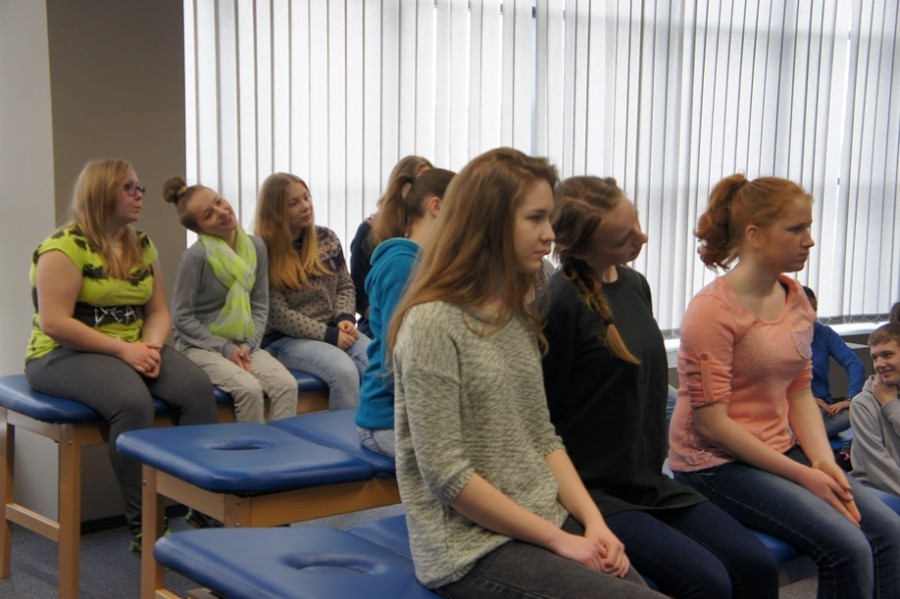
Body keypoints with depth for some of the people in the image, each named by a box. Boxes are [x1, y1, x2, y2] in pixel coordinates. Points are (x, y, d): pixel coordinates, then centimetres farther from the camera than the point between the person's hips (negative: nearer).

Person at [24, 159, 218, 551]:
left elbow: (158, 311, 11)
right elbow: (54, 322, -19)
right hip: (65, 355, -6)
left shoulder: (141, 246, 12)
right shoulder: (65, 247, -11)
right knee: (132, 400, -36)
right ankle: (142, 527, -26)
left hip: (132, 350, 7)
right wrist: (123, 349, -22)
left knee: (197, 387, -22)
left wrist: (150, 347, -12)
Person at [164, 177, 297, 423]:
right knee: (250, 389, -29)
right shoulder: (196, 256, -13)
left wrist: (248, 345, -7)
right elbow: (182, 317, -9)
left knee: (287, 385, -21)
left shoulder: (255, 246, 2)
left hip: (243, 344, 5)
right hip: (201, 345, -5)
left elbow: (260, 304, 8)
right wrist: (226, 349, -12)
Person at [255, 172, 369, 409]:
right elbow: (278, 315, -14)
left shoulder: (327, 238, 7)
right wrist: (329, 334, -17)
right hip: (286, 339, -5)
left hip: (334, 330, 5)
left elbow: (345, 286, 13)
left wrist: (345, 318, -8)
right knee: (344, 369, -32)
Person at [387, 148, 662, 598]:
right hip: (472, 546, -7)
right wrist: (557, 539, -14)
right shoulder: (431, 324, -15)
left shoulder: (516, 316, 9)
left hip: (548, 522, 7)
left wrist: (593, 521, -3)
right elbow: (446, 475, -18)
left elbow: (543, 439, 12)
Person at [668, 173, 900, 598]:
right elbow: (711, 423, -18)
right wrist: (801, 475, -16)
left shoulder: (795, 298, 7)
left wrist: (824, 461, -7)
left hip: (783, 451, 8)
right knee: (847, 547, -20)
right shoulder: (712, 309, -16)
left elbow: (801, 392, 11)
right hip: (717, 464, -7)